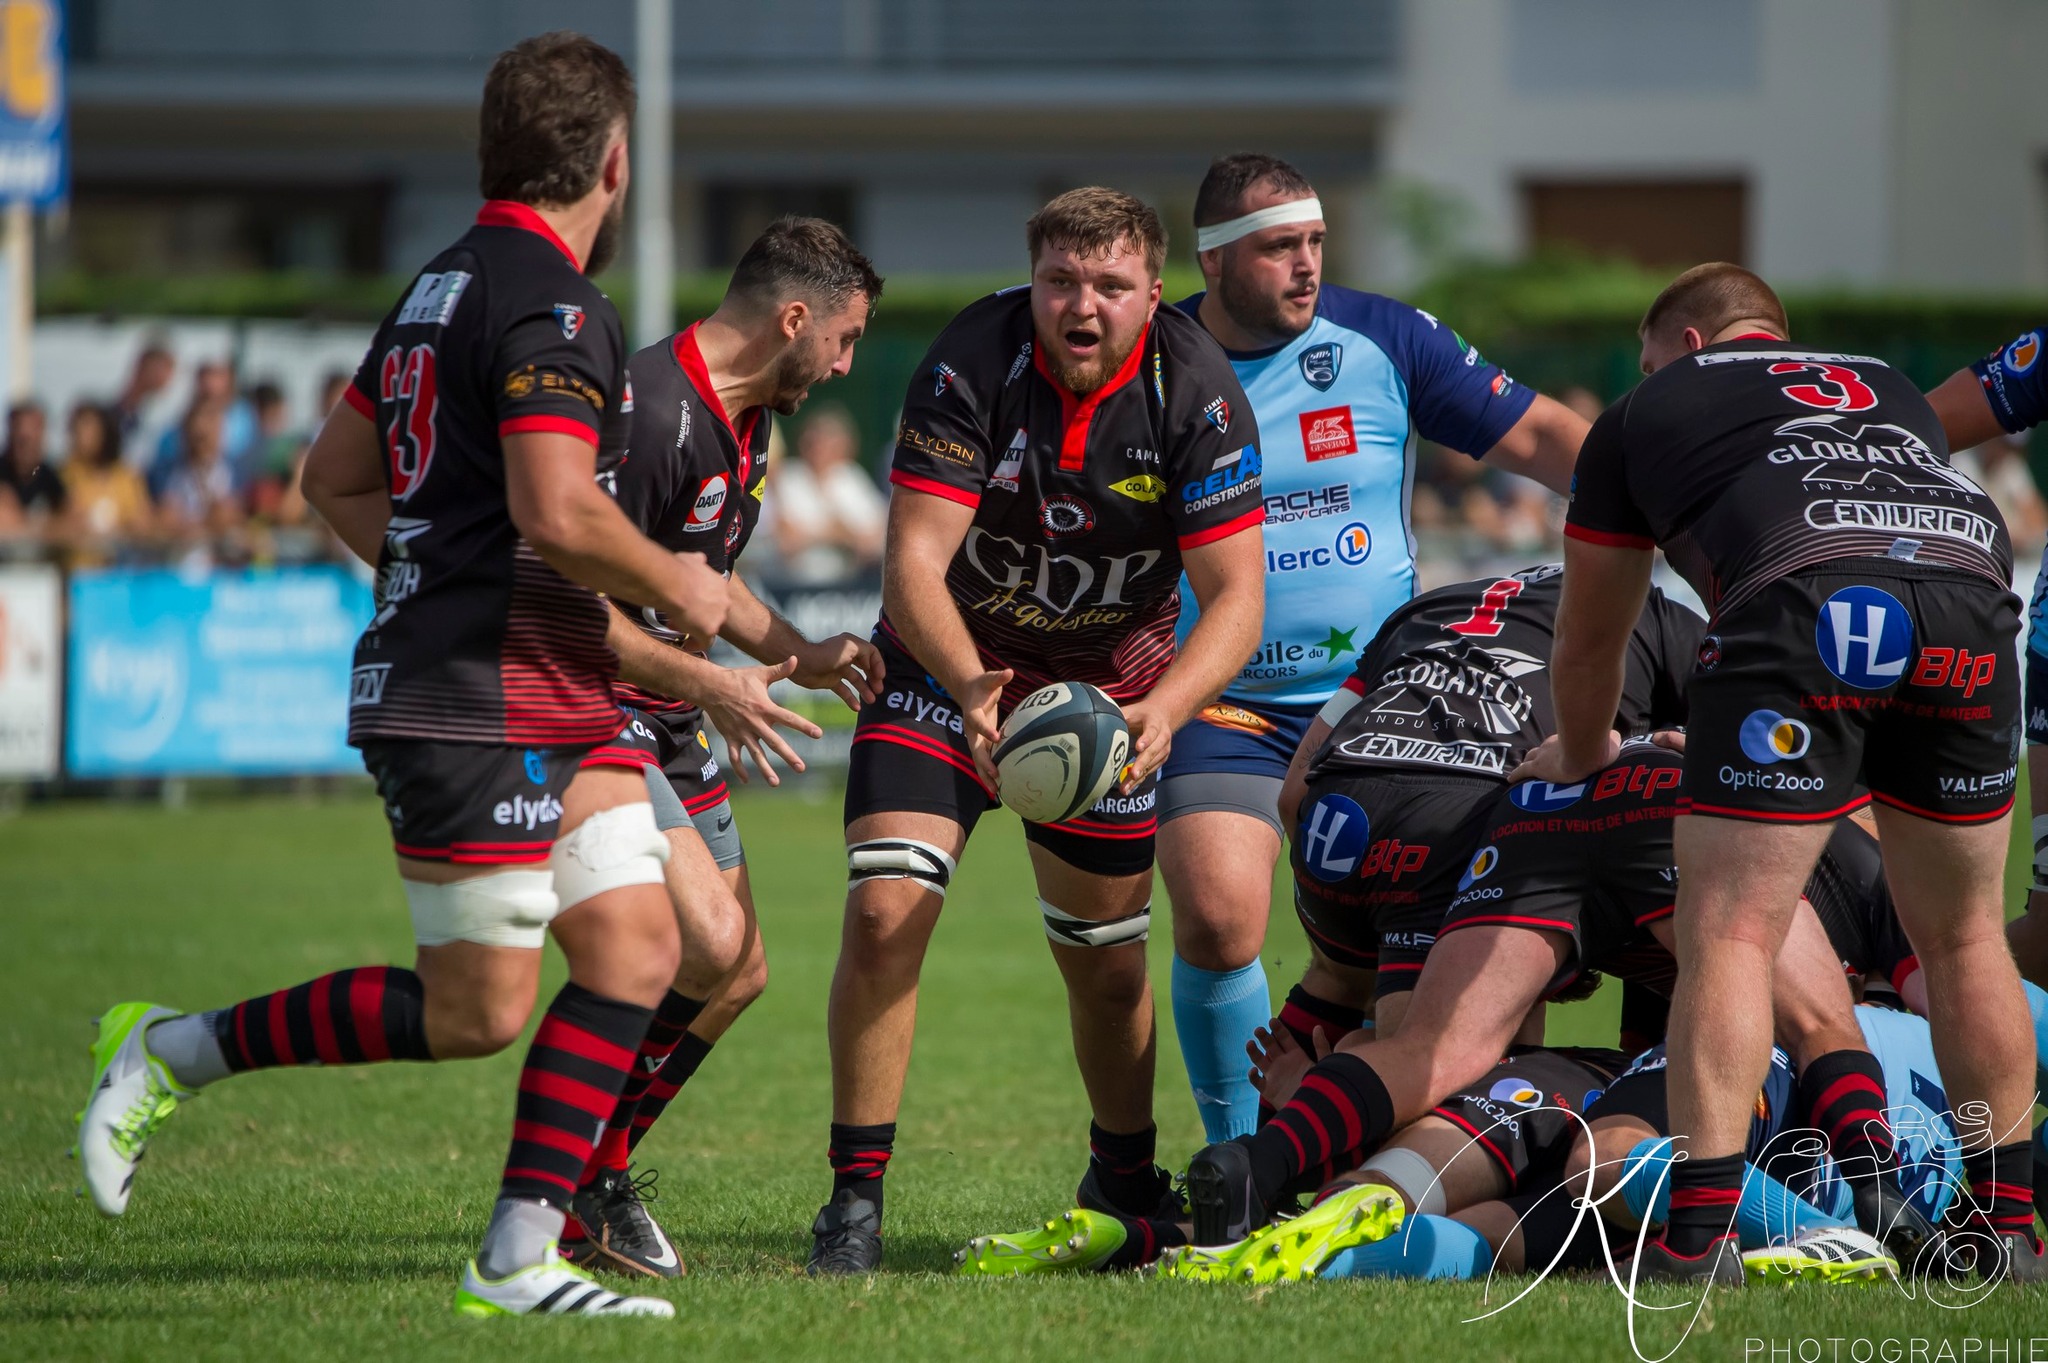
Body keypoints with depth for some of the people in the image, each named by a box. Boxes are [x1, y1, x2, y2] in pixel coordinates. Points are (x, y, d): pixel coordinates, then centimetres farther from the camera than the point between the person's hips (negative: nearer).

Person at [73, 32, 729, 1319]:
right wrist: (671, 581, -9)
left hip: (554, 706, 10)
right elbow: (557, 511, -25)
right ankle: (174, 1051, 8)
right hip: (478, 706, -10)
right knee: (478, 1010, -5)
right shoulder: (552, 307, -15)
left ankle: (520, 1258, 0)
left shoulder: (447, 284, 16)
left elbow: (335, 475, 23)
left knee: (637, 948, 2)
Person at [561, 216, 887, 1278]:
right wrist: (707, 683, -31)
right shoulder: (651, 412, -23)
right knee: (710, 941, -21)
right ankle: (578, 1184, -8)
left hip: (664, 721, 10)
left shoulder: (746, 421, 11)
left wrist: (801, 654, 10)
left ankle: (595, 1189, 17)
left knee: (737, 974, 8)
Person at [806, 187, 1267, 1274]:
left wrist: (1164, 708, -39)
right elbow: (913, 562, -29)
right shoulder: (972, 363, -25)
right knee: (885, 909, -18)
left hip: (1113, 678, 2)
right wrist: (970, 688, -47)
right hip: (949, 658, -2)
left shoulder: (1195, 391, -21)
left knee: (1107, 959, 8)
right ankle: (856, 1194, -9)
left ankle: (1125, 1178, 34)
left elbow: (1235, 596, -21)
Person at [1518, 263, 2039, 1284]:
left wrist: (1581, 757, 59)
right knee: (1963, 937, 18)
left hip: (1805, 592, -4)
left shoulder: (1643, 414, 29)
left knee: (1730, 934, -1)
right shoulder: (1887, 386, 40)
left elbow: (1585, 646, 37)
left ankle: (1699, 1239, -11)